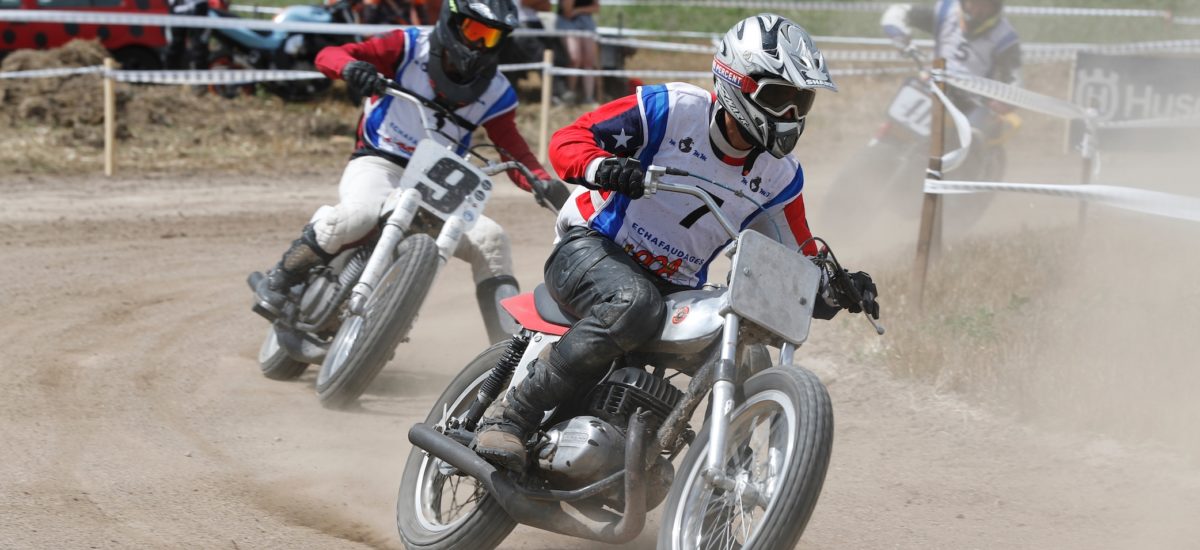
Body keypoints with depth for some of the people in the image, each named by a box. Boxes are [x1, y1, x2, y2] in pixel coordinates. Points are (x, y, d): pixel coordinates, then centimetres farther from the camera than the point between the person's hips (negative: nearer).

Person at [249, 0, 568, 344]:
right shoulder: (409, 47, -5)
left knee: (491, 240, -15)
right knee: (360, 214, -37)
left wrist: (544, 183, -20)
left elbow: (514, 149, 2)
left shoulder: (494, 92, 3)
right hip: (378, 165, -4)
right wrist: (350, 66, -34)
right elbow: (328, 56, -9)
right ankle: (279, 280, -16)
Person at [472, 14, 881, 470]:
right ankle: (512, 416, -30)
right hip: (589, 249, -6)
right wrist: (601, 167, -35)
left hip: (677, 289, 6)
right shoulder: (671, 108, -12)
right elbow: (568, 138, -12)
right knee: (635, 304, -39)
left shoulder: (778, 177, 4)